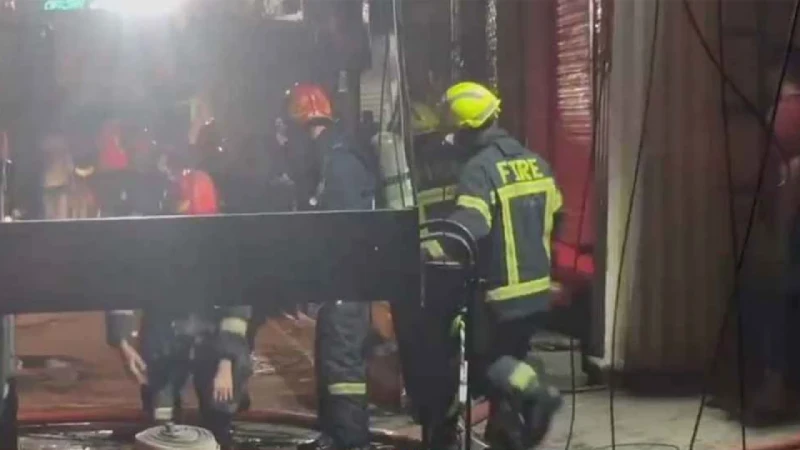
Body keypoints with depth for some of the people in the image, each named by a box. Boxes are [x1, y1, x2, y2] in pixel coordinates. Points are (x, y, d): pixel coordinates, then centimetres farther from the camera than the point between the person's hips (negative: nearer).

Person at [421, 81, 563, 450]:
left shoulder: (480, 168, -17)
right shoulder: (535, 162, 8)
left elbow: (472, 219, -35)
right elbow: (553, 214, 19)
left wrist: (442, 244, -50)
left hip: (501, 290, -8)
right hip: (537, 288, 8)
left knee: (481, 355, 5)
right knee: (510, 353, 20)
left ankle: (533, 390, -14)